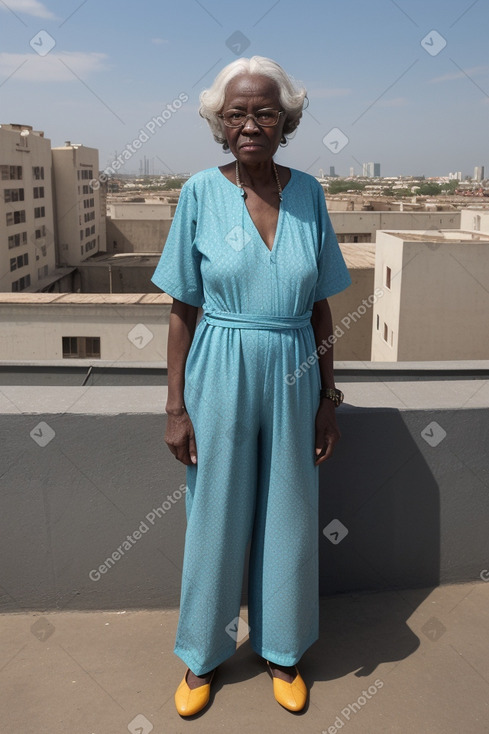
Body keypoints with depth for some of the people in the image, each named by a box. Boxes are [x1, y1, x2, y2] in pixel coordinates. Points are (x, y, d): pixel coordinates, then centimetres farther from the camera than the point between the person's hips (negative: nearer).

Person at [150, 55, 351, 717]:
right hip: (220, 376, -2)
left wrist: (327, 398, 3)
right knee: (216, 518, 11)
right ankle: (203, 656, 35)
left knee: (288, 518, 13)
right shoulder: (201, 192, -5)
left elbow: (320, 307, 4)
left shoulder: (308, 193, 1)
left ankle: (282, 650, 37)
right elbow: (183, 309, -3)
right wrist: (176, 406, -6)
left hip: (292, 376, 2)